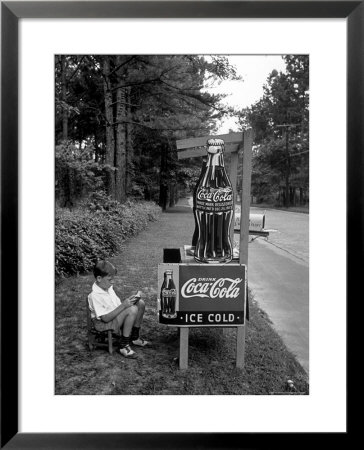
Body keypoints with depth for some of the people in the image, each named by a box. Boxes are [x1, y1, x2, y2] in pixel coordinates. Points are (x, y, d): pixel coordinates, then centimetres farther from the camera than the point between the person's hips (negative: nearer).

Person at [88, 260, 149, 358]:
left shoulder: (108, 287, 4)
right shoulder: (94, 295, -24)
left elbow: (118, 305, 13)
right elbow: (105, 318, -27)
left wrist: (128, 300, -7)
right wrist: (123, 305, -30)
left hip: (116, 316, 9)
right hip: (104, 324, -9)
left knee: (140, 303, -4)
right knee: (132, 310, -30)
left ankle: (135, 337, 8)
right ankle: (124, 346, -19)